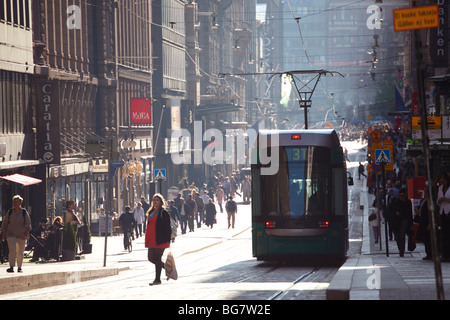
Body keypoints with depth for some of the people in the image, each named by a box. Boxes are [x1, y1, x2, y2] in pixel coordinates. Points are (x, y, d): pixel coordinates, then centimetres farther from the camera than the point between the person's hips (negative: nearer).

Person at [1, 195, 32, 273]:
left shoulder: (24, 212, 1)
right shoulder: (9, 212, 4)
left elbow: (28, 223, 0)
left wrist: (27, 230, -19)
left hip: (21, 235, 0)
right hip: (11, 234, 0)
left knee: (20, 251, 7)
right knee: (12, 250, -16)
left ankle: (19, 267, 21)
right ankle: (11, 267, -21)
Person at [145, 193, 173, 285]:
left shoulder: (164, 213, -5)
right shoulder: (151, 212, 16)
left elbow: (168, 227, -8)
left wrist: (168, 240, -14)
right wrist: (147, 239, 19)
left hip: (160, 240, -8)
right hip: (152, 239, 8)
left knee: (157, 258, -6)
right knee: (151, 258, 6)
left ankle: (157, 279, 0)